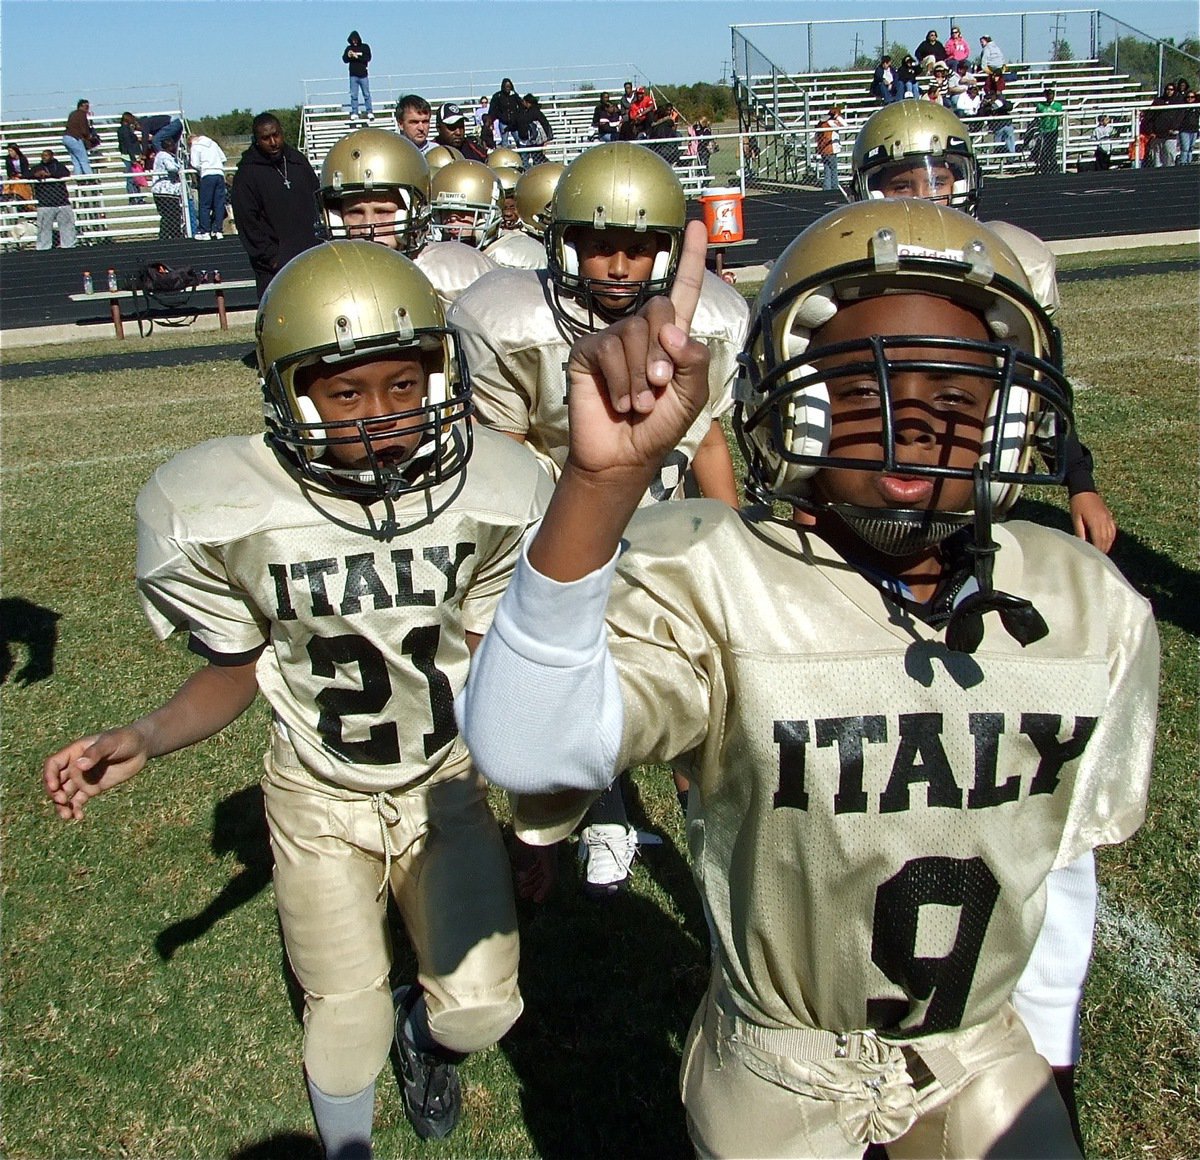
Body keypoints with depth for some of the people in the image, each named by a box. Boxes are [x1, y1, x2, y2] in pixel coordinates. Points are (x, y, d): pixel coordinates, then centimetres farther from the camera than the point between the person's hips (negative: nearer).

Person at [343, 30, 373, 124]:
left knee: (366, 94, 0)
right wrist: (348, 56, -15)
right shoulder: (349, 48, 8)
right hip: (353, 75, 2)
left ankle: (370, 112, 5)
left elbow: (368, 58, -10)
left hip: (363, 74, -2)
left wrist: (357, 56, -19)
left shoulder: (365, 47, 2)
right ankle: (354, 113, 5)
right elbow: (344, 60, 6)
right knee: (353, 95, 2)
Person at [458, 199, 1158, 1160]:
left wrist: (1039, 1052, 11)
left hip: (986, 1053, 3)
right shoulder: (715, 587, -26)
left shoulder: (1091, 607, -12)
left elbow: (1064, 855, 2)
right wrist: (607, 472, -55)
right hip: (781, 1068, -2)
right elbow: (522, 750, -44)